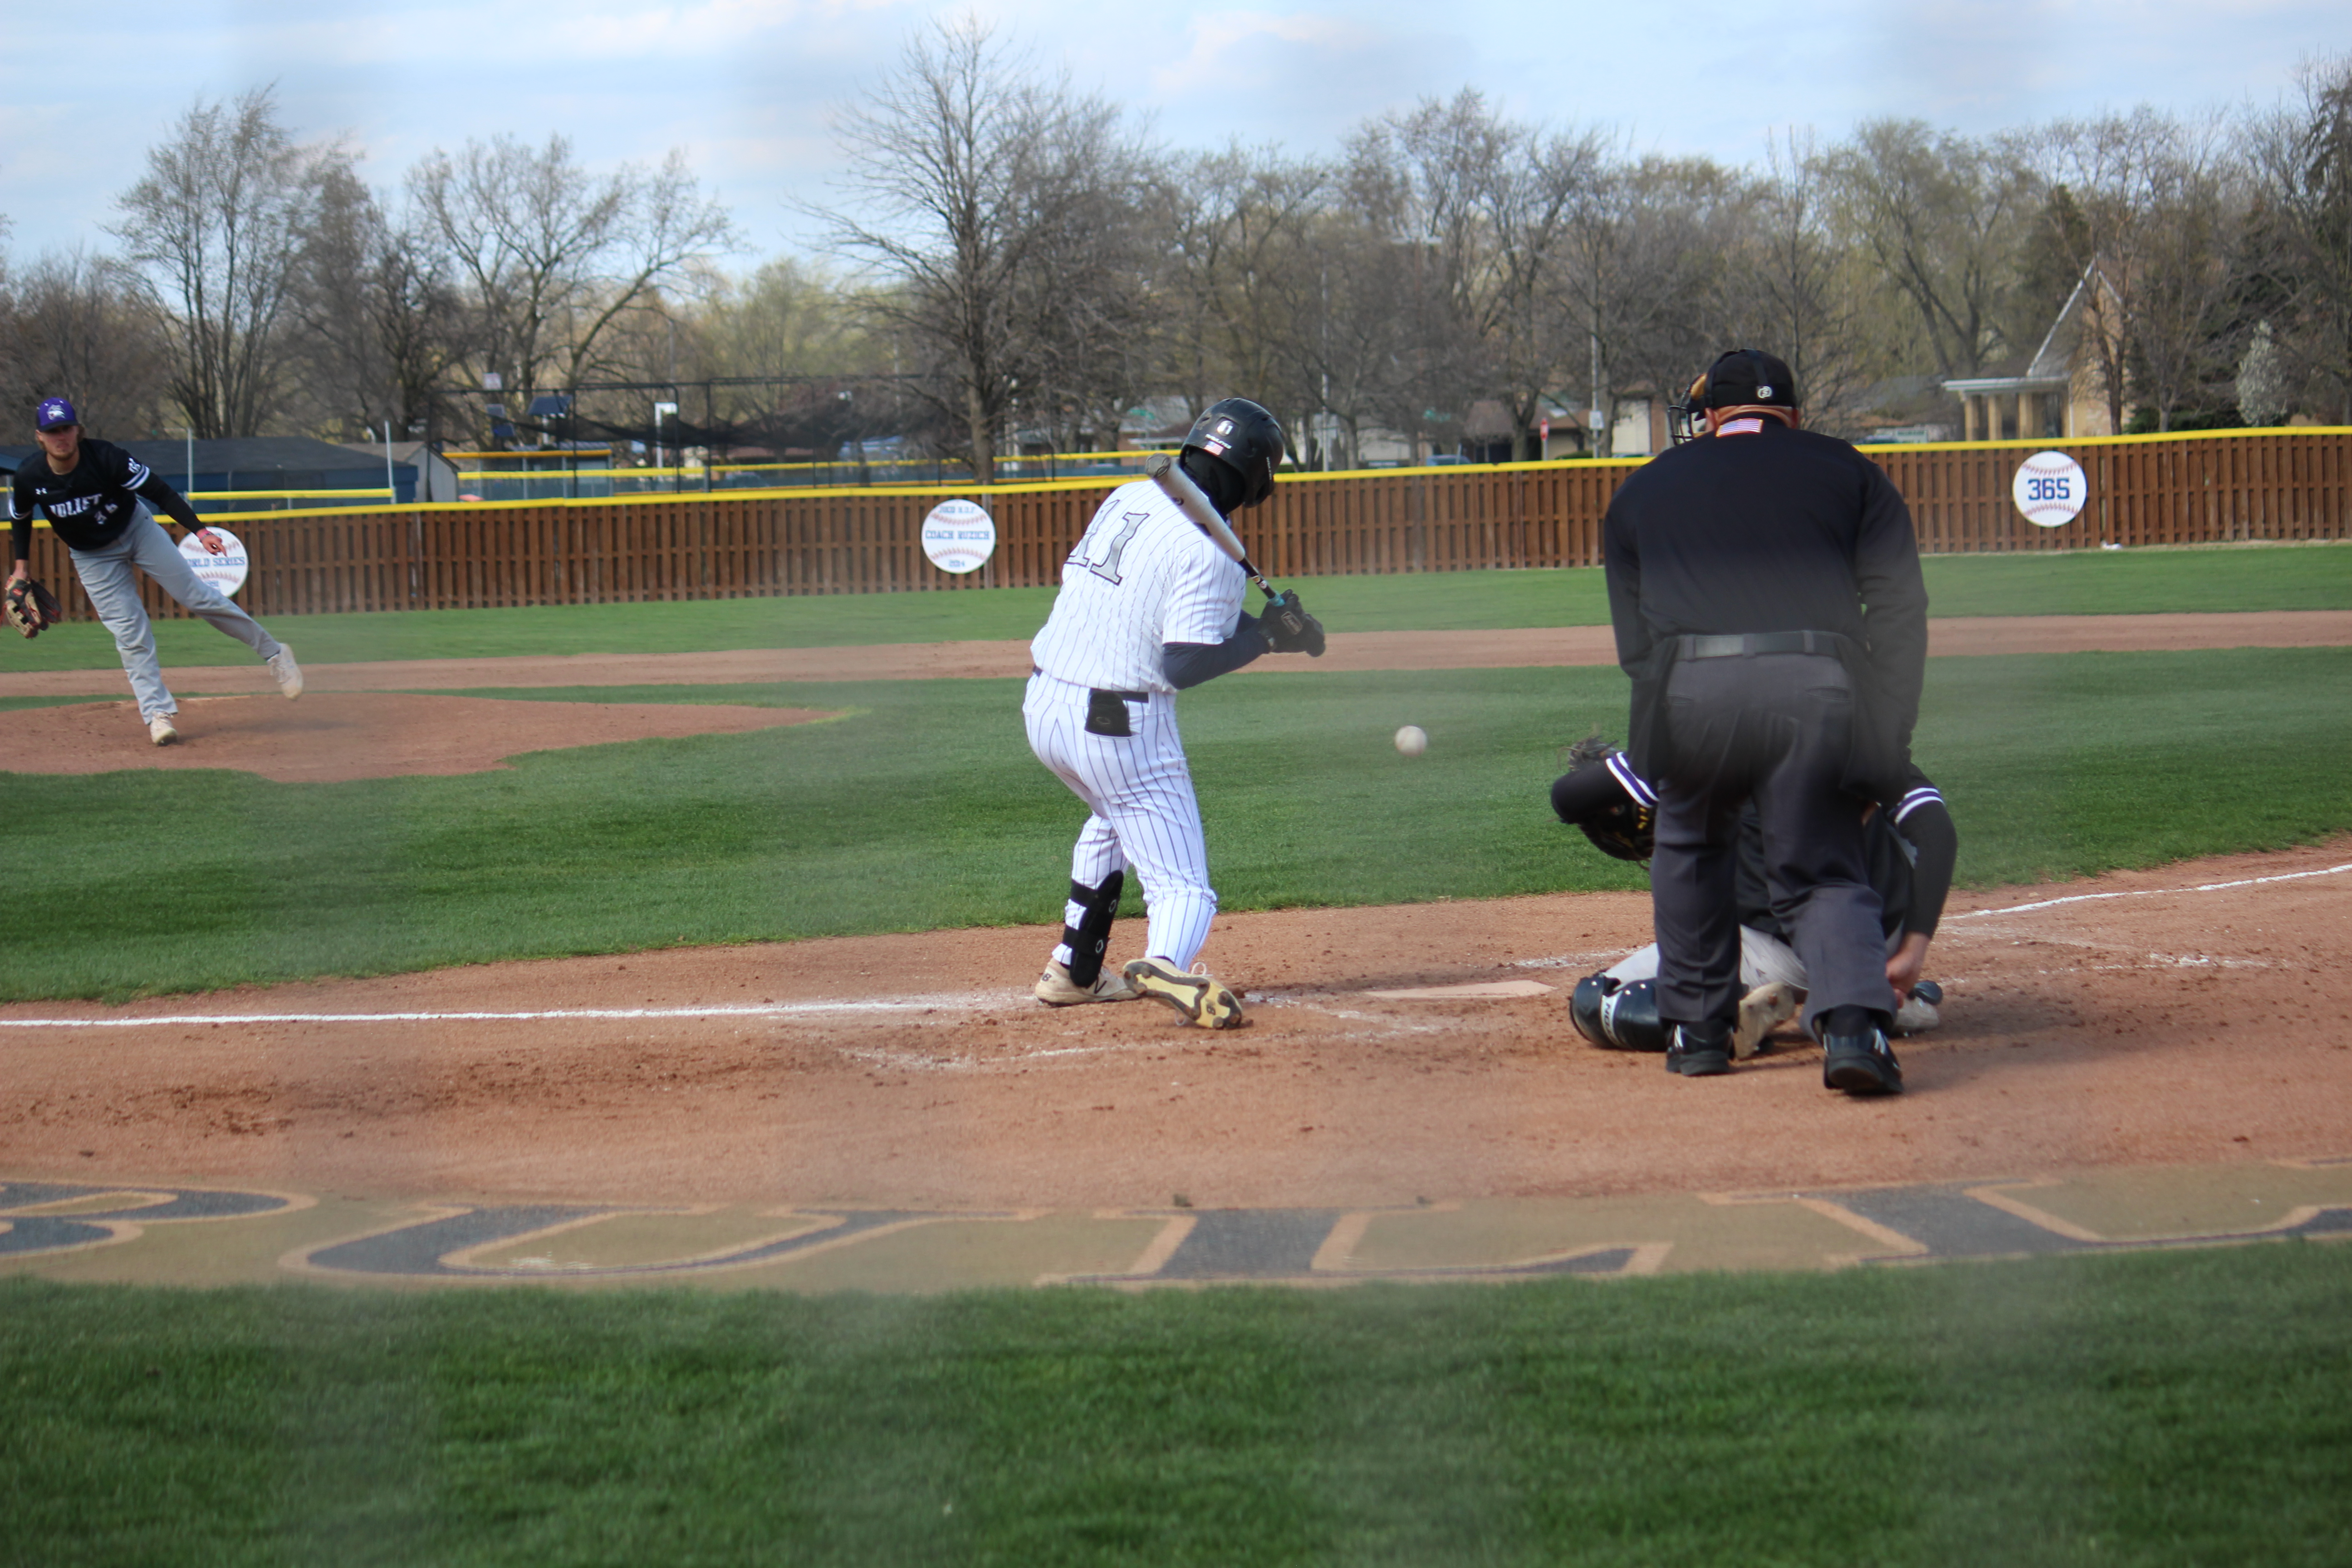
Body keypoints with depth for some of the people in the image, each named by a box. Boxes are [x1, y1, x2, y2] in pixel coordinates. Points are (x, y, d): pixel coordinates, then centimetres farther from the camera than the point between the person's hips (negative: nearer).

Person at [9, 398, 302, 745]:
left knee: (196, 594, -4)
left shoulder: (105, 457, -28)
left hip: (137, 530, -1)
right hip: (92, 557, 1)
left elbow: (160, 492, -26)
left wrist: (200, 530, -34)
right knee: (130, 633, -8)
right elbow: (20, 517, 1)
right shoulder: (30, 476, -21)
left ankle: (271, 652, 7)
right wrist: (22, 566, 3)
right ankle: (158, 713, -5)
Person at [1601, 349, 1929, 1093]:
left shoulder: (1642, 491, 28)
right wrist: (1884, 749, 11)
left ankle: (1697, 1028, 27)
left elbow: (1636, 643, 23)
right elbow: (1898, 611, 12)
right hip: (1817, 686, 0)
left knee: (1690, 844, 26)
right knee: (1824, 871, 9)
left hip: (1690, 690, 1)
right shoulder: (1845, 472, 24)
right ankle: (1854, 1019, -15)